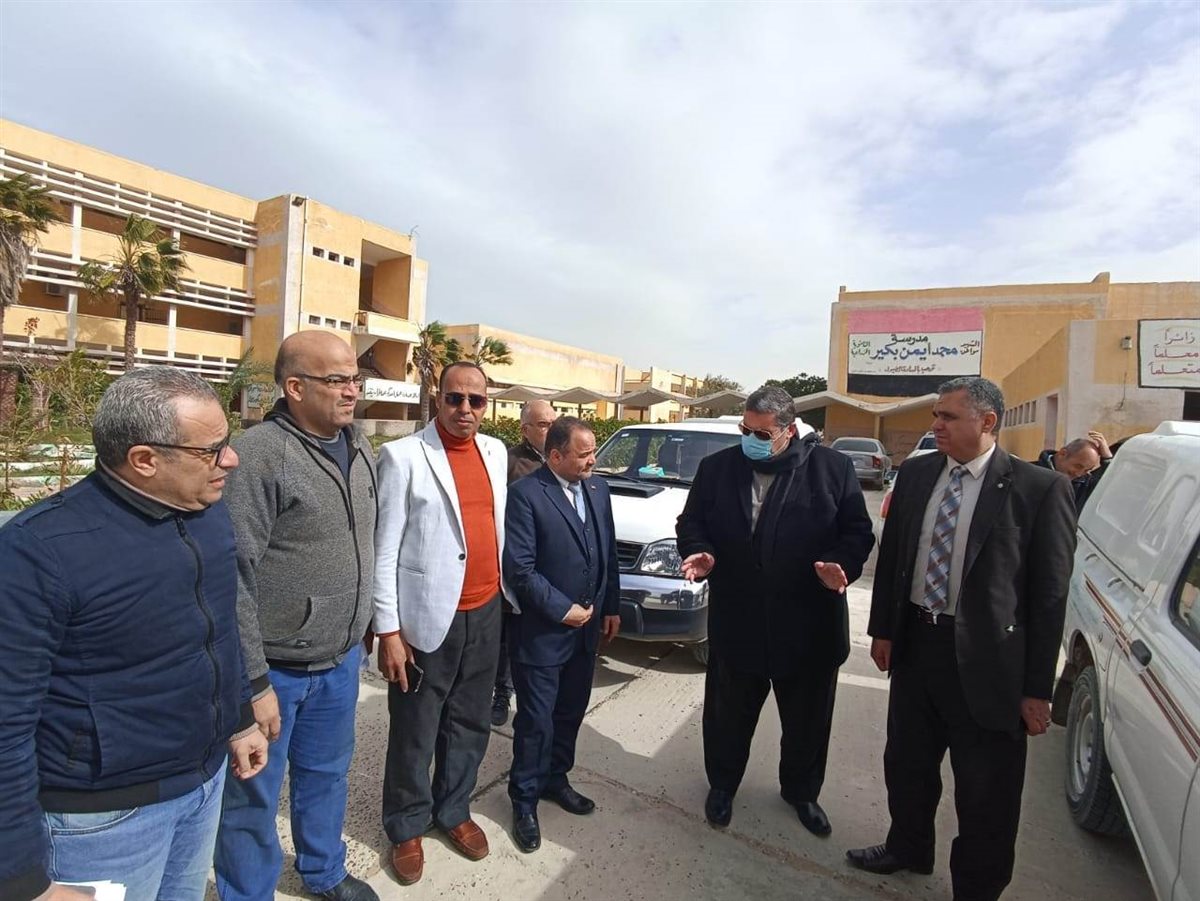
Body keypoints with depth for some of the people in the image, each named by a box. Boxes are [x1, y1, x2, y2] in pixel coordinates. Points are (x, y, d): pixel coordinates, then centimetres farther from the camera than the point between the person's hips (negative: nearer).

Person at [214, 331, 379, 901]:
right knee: (254, 795, 15)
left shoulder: (359, 449, 3)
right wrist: (254, 682, -18)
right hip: (275, 667, -7)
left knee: (327, 774, 25)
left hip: (343, 659, 7)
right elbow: (234, 576, -20)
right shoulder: (259, 454, -20)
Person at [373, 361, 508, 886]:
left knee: (470, 724, 19)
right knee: (415, 731, 12)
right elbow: (384, 551, -11)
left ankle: (453, 810, 40)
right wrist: (388, 630, -11)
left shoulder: (495, 452, 6)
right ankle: (407, 826, 35)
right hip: (428, 618, -5)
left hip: (486, 612, 5)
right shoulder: (403, 457, -11)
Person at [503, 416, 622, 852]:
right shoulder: (525, 494, -18)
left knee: (570, 713, 21)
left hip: (587, 626, 6)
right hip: (542, 631, -6)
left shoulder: (598, 489, 3)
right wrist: (562, 610, -16)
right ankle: (525, 799, 31)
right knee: (536, 721, 9)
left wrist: (611, 608, 8)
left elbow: (609, 553, 9)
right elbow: (519, 567, -20)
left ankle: (555, 779, 43)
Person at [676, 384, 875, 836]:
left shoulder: (832, 467, -5)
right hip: (735, 621, 1)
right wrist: (700, 553, -15)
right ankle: (722, 784, 43)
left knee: (807, 719, 20)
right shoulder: (717, 467, -1)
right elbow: (690, 523, 5)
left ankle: (801, 790, 46)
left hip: (808, 624, 0)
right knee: (729, 715, 17)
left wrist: (840, 563, -20)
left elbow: (858, 530, -2)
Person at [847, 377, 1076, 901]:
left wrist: (1037, 688, -9)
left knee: (986, 791, 13)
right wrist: (883, 629, 6)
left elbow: (1050, 594, -11)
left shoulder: (1040, 489, -12)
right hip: (915, 644, 5)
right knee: (907, 763, 23)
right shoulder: (915, 473, 1)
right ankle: (908, 848, 49)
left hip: (984, 658, -5)